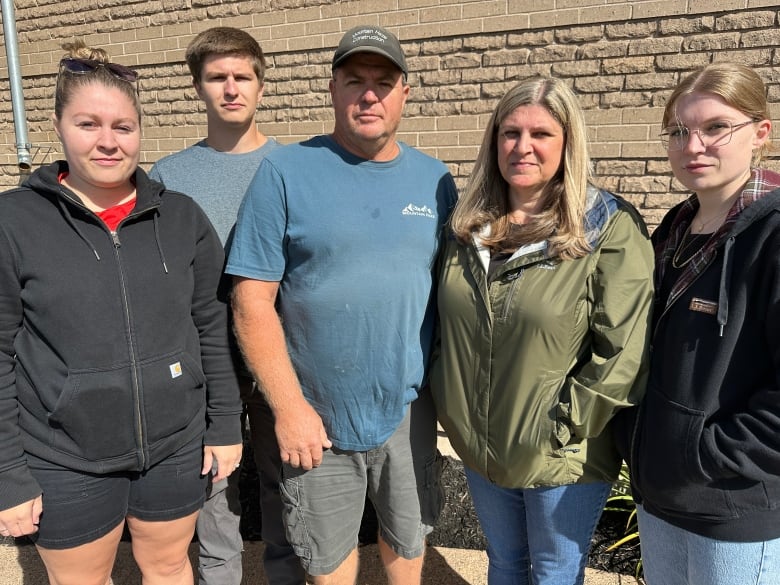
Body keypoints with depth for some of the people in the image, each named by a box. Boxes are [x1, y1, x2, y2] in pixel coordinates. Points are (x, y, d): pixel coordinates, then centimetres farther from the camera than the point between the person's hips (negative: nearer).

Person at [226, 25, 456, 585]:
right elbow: (252, 302, -11)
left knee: (408, 539, 23)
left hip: (409, 410, 3)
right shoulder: (285, 172, -10)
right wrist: (290, 407, -13)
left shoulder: (435, 179, 1)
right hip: (316, 415, -2)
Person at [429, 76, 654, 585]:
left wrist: (559, 425, -16)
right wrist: (449, 403, 5)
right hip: (479, 451, 5)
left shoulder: (611, 230, -15)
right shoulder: (470, 225, 1)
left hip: (564, 462, -4)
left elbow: (622, 355, -18)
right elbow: (443, 322, 11)